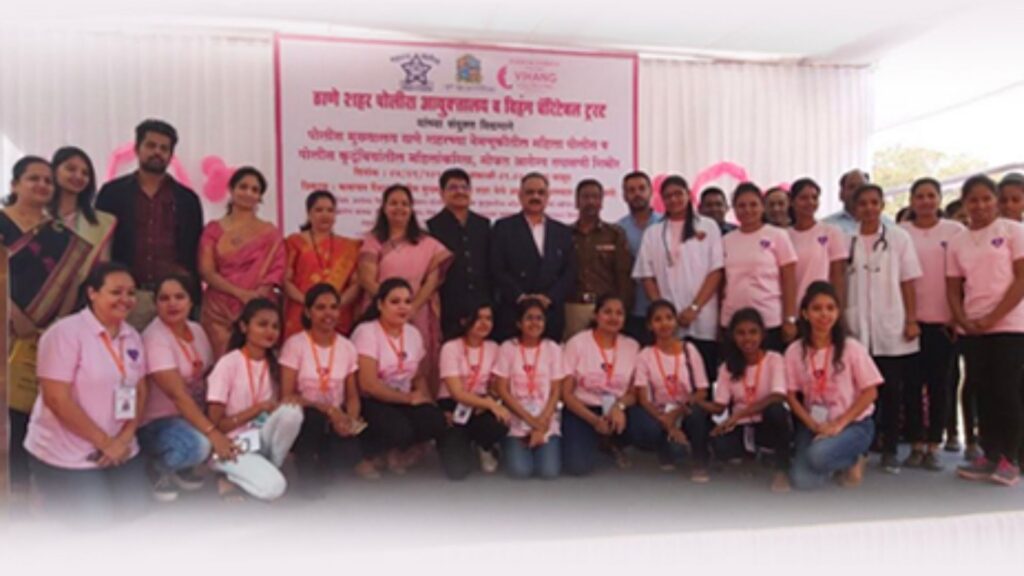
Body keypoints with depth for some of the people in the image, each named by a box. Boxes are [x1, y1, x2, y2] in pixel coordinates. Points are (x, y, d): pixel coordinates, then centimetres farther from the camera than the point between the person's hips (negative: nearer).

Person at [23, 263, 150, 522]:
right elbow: (57, 399, -19)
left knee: (135, 510, 6)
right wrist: (104, 442, -16)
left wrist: (125, 438, -9)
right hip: (66, 455, -6)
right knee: (97, 521, -5)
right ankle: (51, 496, 19)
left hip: (120, 449, 6)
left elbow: (139, 391, 6)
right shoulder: (65, 333, -15)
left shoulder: (132, 337, 4)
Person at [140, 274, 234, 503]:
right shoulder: (154, 338, -20)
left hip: (191, 413, 8)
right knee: (199, 444, -35)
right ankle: (161, 468, -2)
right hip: (156, 421, -8)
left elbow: (209, 378, 4)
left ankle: (184, 468, 9)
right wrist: (213, 432, -36)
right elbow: (177, 394, -29)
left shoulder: (197, 330, 3)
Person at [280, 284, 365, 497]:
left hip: (336, 419, 2)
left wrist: (350, 419, -17)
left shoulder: (347, 347, 3)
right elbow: (287, 396, -11)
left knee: (349, 454, -27)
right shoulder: (295, 344, -8)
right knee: (316, 419, -36)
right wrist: (328, 409, -20)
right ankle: (308, 478, -8)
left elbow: (352, 396, 5)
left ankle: (321, 470, 10)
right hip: (304, 419, -2)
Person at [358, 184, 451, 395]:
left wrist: (412, 307, -12)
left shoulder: (427, 243, 12)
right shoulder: (373, 241, 8)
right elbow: (367, 280, -3)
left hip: (418, 316, 1)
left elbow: (433, 279, 2)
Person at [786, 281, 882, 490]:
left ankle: (852, 461, 3)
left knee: (819, 455, -34)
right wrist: (813, 425, -14)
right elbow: (792, 395, 0)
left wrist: (839, 424, -16)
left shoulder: (852, 348, -11)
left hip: (854, 424, -3)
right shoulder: (794, 351, -5)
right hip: (813, 424, 3)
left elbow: (870, 392, -8)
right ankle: (840, 461, 17)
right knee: (802, 482, -16)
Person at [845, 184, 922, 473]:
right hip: (856, 329, 0)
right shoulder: (846, 240, 5)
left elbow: (908, 282, 2)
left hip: (892, 328, 0)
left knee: (891, 390, 3)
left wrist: (912, 320, -4)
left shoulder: (898, 238, 4)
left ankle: (890, 450, 13)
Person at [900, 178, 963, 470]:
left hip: (943, 320, 0)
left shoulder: (955, 231, 4)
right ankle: (917, 445, 13)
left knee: (940, 384, 4)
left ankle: (933, 446, 11)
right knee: (913, 384, 3)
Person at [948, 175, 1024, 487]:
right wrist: (963, 321, -7)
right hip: (972, 330, 4)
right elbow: (953, 289, 10)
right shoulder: (957, 242, 10)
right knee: (983, 393, 7)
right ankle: (990, 456, 14)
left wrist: (993, 318, -13)